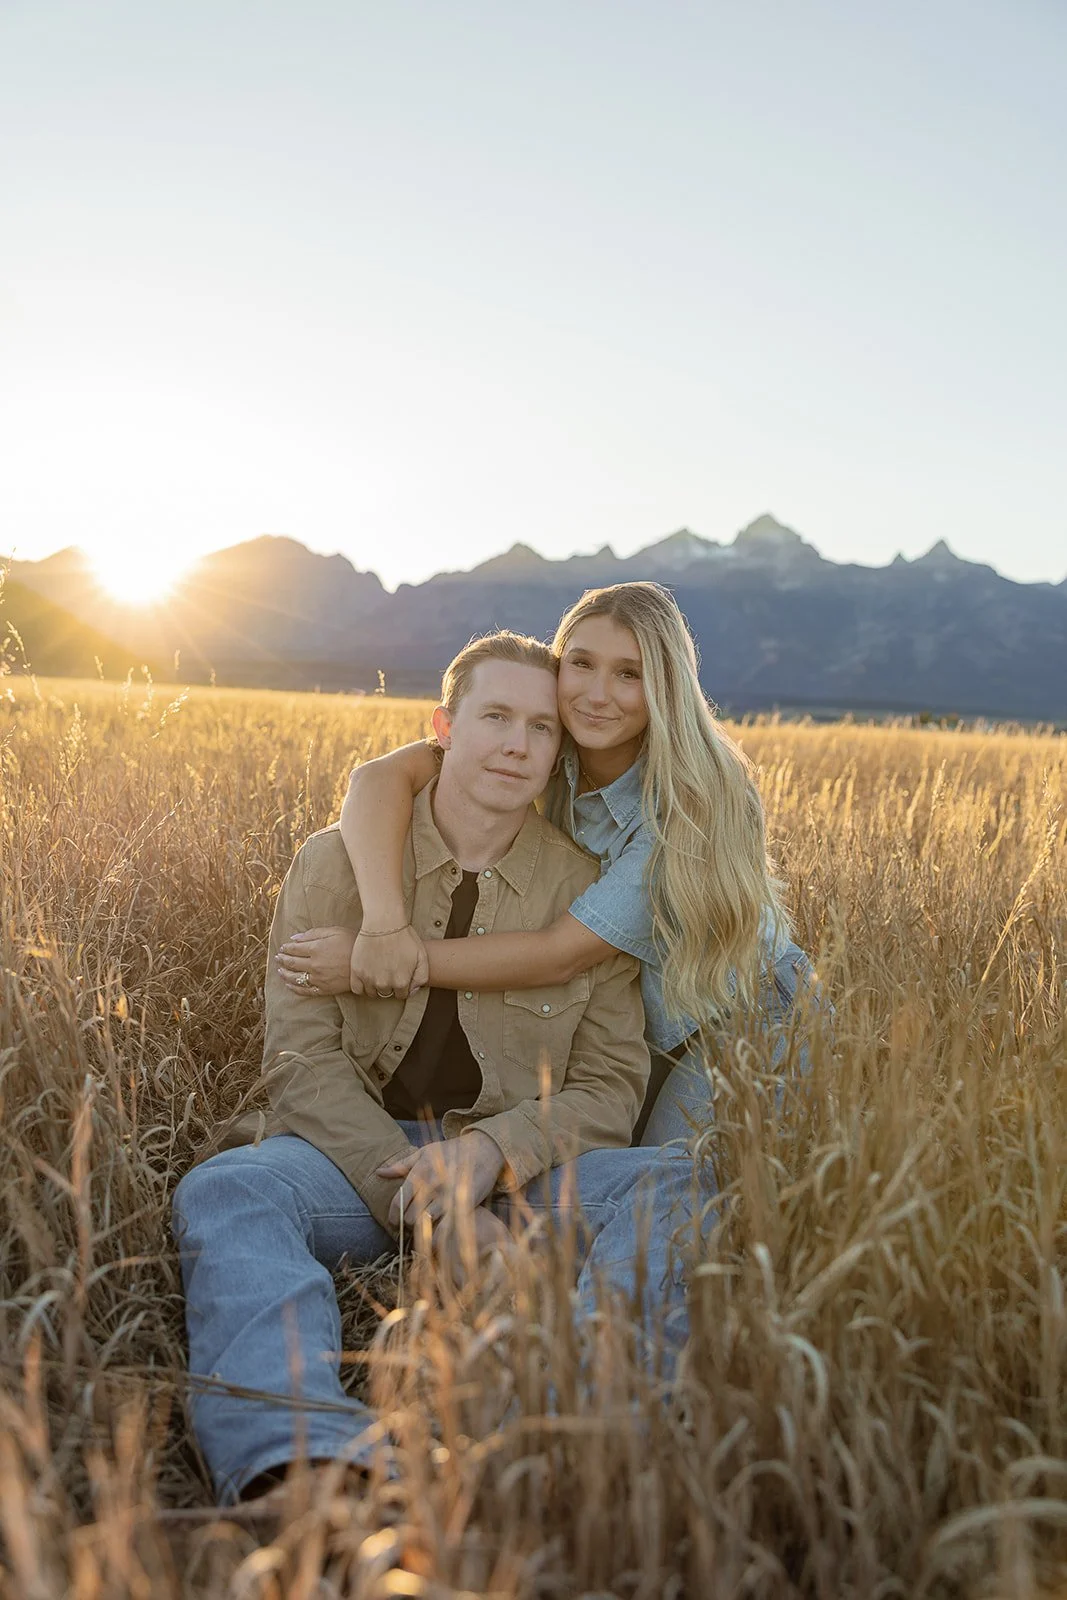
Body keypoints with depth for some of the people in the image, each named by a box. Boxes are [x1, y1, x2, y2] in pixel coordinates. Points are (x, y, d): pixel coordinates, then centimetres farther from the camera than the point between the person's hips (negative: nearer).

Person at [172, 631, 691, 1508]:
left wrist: (492, 1150, -19)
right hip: (352, 1151, 0)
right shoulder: (336, 862, 0)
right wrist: (427, 1207, -18)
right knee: (222, 1190, -32)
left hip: (519, 1163, 1)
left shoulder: (587, 892, 3)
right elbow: (300, 1057, -6)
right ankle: (302, 1469, -56)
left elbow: (611, 1085, 2)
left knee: (672, 1189, -27)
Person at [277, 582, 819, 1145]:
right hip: (639, 1023, 5)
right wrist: (383, 924, -42)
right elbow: (380, 777, -26)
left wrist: (389, 964, -34)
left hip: (743, 1024, -4)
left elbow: (564, 954, -32)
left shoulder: (695, 800, -29)